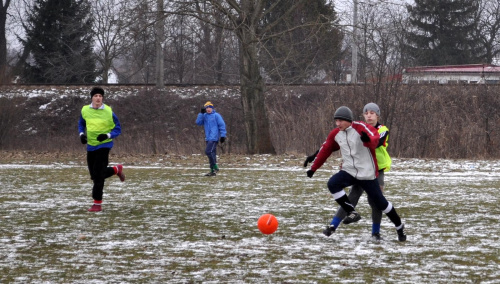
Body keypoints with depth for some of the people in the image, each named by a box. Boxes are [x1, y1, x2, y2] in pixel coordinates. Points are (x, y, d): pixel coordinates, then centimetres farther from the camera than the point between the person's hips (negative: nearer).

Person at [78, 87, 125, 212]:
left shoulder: (108, 112, -10)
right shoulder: (85, 110, -1)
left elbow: (118, 129, -3)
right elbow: (81, 123, 18)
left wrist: (107, 135, -21)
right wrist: (81, 134, -1)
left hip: (104, 145, -5)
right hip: (91, 145, 5)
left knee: (98, 175, -11)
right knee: (94, 175, 13)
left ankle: (97, 204, -2)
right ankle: (117, 169, 40)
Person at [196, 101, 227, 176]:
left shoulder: (216, 115, -4)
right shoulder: (204, 116, 13)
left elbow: (222, 125, -4)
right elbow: (198, 122, 3)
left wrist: (223, 135, -9)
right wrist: (201, 113, -5)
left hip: (214, 138, -7)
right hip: (208, 138, 7)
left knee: (208, 151, -18)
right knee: (211, 153, 8)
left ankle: (215, 168, -12)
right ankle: (212, 171, 11)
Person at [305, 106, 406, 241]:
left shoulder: (361, 128, -16)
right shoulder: (335, 134, 2)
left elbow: (375, 138, -33)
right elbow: (325, 150, 14)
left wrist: (368, 140, -57)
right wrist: (313, 168, 15)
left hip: (367, 174, -4)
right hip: (349, 172, 5)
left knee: (380, 202, 0)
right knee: (332, 184, -24)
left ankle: (399, 227, 23)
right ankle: (352, 213, -15)